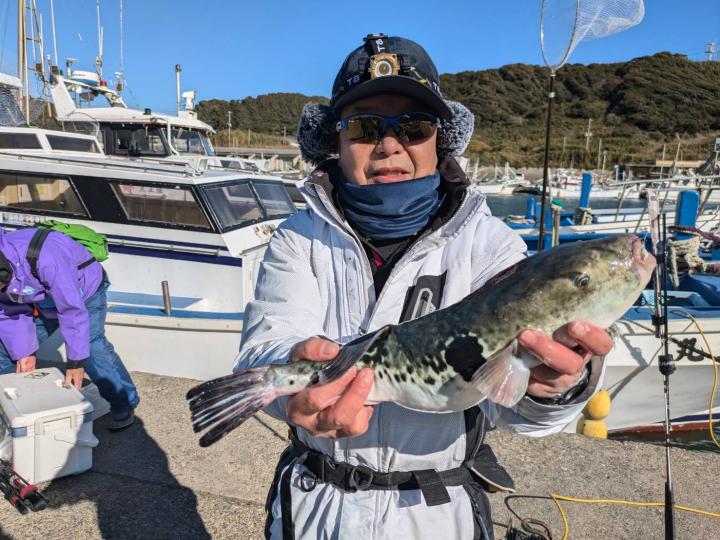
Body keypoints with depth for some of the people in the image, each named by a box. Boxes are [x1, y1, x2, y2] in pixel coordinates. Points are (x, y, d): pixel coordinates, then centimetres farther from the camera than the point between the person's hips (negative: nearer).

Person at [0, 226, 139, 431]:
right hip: (42, 302, 7)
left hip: (83, 293, -7)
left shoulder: (43, 258, -42)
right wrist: (23, 353, -12)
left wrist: (76, 361, -34)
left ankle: (124, 406, -10)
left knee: (92, 349, -23)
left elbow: (72, 309, -38)